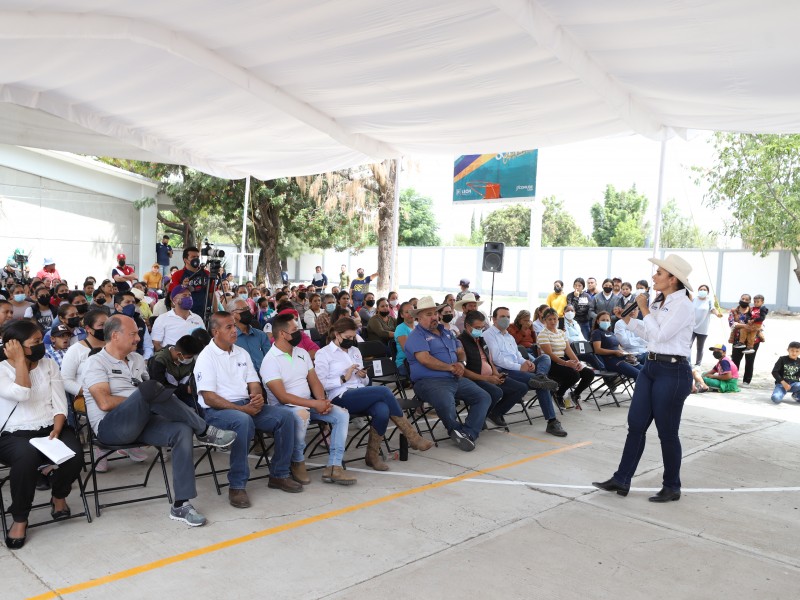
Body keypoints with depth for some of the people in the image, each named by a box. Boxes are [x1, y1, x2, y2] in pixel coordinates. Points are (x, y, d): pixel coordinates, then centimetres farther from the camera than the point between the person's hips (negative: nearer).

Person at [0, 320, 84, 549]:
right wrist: (20, 360, -13)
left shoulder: (49, 364, 10)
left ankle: (59, 496, 6)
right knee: (26, 456, -38)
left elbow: (60, 403, 4)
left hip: (51, 428, 3)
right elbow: (22, 394, -21)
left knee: (74, 454, -28)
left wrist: (57, 429, -13)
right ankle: (20, 519, -15)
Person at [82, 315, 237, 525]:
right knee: (151, 388, -33)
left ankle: (181, 505, -24)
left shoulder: (137, 359, 21)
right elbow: (105, 402, -14)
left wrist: (147, 403, -5)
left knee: (182, 431, -25)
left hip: (141, 423, 7)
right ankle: (204, 431, -20)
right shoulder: (96, 362, 0)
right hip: (110, 427, -6)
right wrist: (142, 399, -6)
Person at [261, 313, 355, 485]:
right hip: (285, 407, -7)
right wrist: (314, 404, -22)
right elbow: (282, 397, -19)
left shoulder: (302, 353, 12)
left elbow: (314, 381, 11)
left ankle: (333, 467, -15)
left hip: (310, 403, 7)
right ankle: (297, 463, -14)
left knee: (342, 414, -12)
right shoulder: (270, 361, -12)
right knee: (301, 416, -39)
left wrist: (322, 400, -11)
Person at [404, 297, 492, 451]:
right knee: (447, 404, -37)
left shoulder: (446, 333, 23)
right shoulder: (416, 336, -2)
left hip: (457, 379, 8)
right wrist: (451, 367, -11)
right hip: (430, 381, -8)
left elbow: (461, 352, 24)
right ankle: (456, 430, -6)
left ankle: (468, 434, -13)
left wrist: (461, 364, 0)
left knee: (484, 398, -6)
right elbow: (425, 359, -16)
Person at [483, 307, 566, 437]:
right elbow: (497, 358, -10)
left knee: (544, 357, -16)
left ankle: (539, 377, -41)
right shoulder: (488, 334, 3)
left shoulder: (510, 337, 31)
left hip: (518, 369, 7)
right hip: (503, 372, -7)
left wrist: (526, 362, -2)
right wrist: (519, 367, -16)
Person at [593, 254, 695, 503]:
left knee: (667, 432, 2)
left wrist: (644, 309, -11)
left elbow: (659, 335, -19)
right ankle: (621, 480, 15)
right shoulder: (659, 302, 12)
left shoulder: (682, 305, -13)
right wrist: (628, 318, 10)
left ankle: (672, 487, 19)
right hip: (651, 367, 8)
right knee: (635, 424, 8)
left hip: (673, 372, -8)